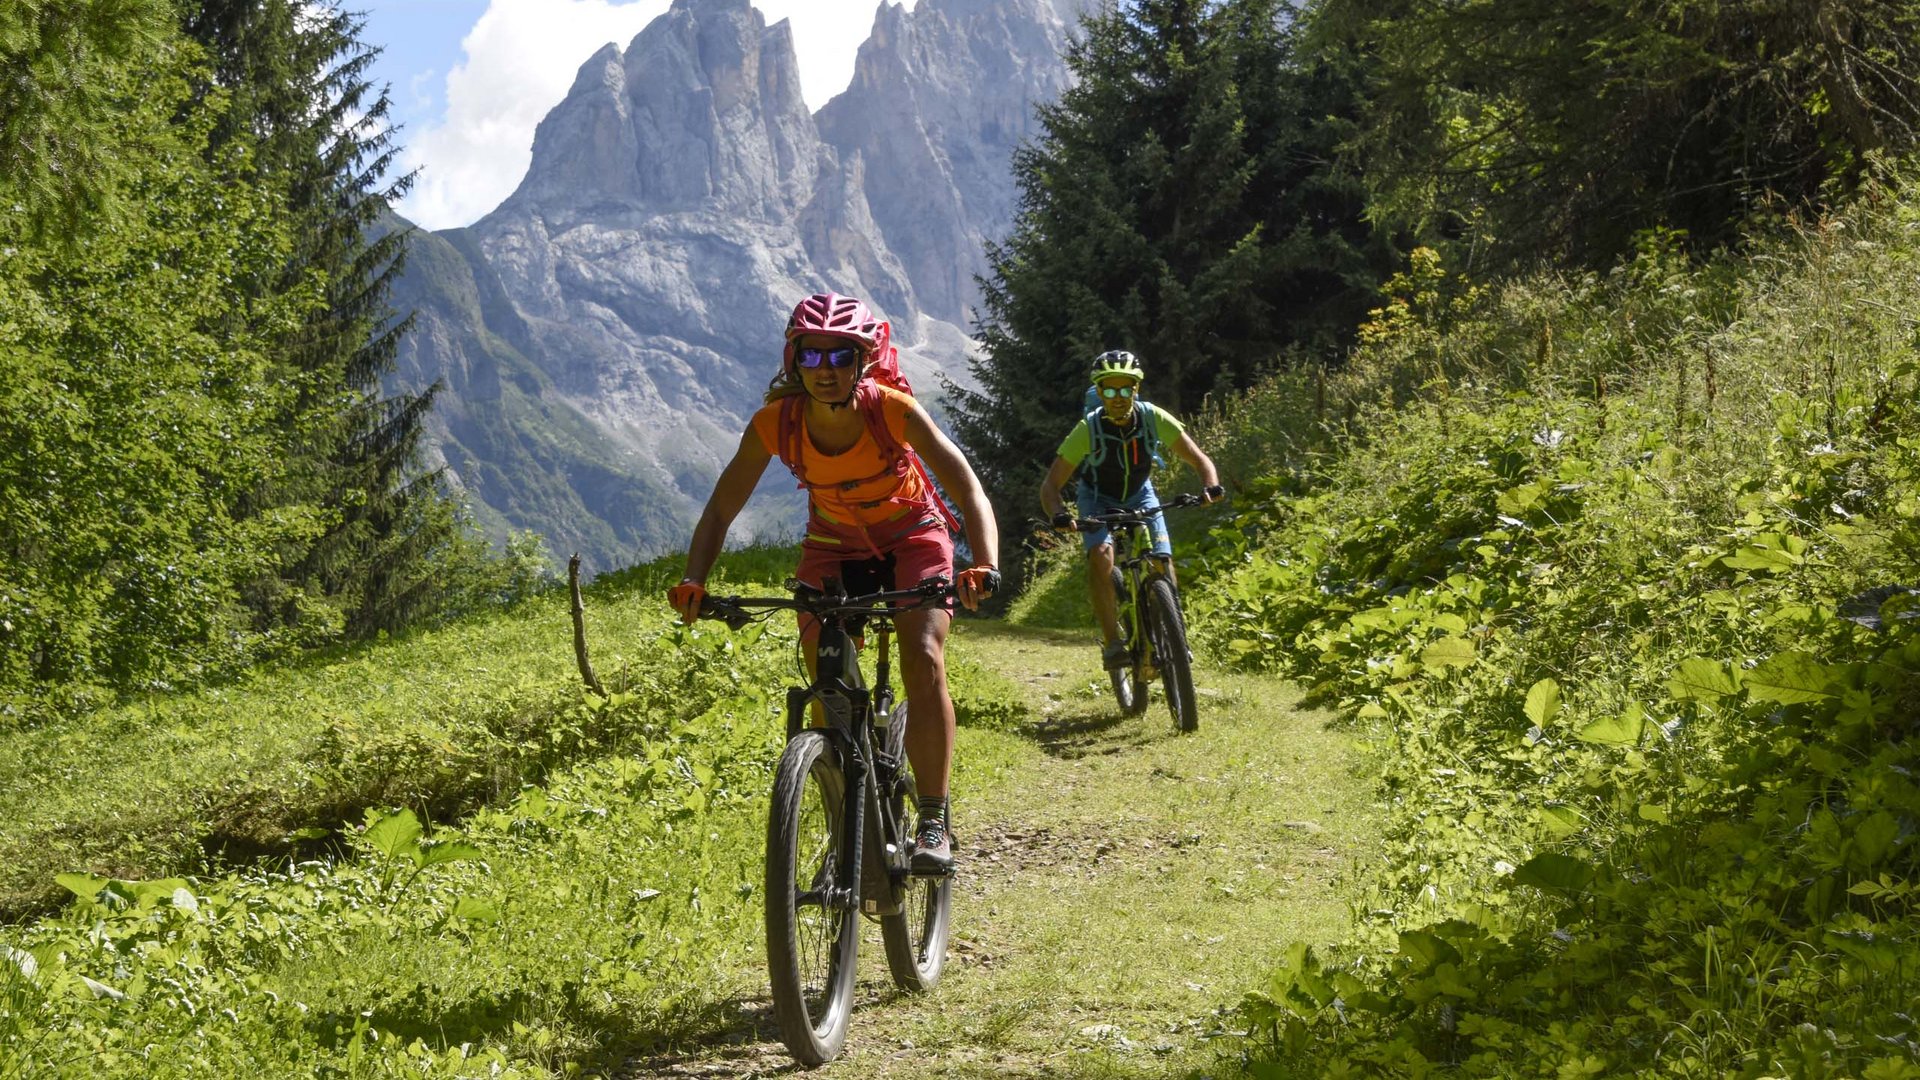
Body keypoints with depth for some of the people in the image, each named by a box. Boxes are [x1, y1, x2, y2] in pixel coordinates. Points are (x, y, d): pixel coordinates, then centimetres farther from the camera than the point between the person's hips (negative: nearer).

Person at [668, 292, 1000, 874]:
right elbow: (721, 507, -15)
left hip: (912, 539, -2)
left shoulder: (894, 410, -30)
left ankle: (933, 821, -16)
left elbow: (969, 491, -35)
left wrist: (984, 567, -52)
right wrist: (693, 581, -32)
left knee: (923, 658, -24)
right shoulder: (775, 423, -24)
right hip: (832, 546, 2)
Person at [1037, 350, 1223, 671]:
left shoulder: (1154, 418, -25)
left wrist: (1210, 486, -40)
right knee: (1101, 556, -29)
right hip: (1098, 500, -2)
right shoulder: (1088, 429, -29)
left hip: (1139, 495, 2)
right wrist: (1059, 514, -47)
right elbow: (1051, 484, -26)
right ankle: (1112, 642, -24)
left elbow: (1199, 459, -18)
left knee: (1163, 561, -18)